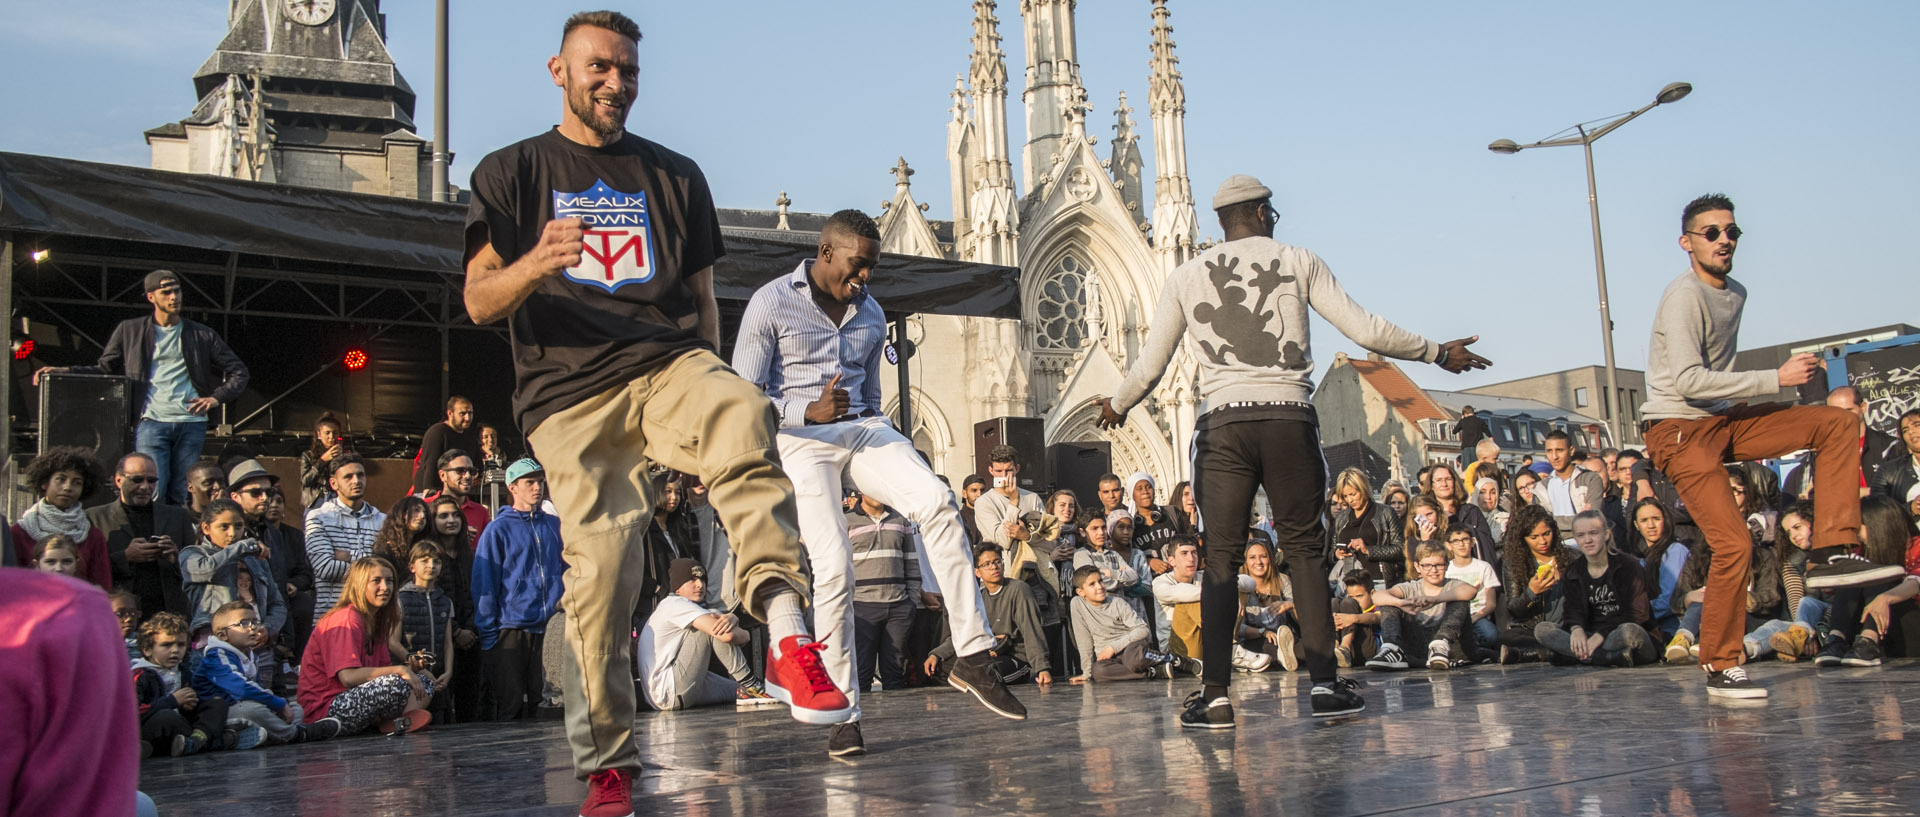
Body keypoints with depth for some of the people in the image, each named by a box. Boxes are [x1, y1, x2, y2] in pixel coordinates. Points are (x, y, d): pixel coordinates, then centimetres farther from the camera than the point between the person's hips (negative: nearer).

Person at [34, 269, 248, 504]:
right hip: (151, 422, -1)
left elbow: (239, 372, 14)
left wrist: (217, 397, -1)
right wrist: (65, 371, 1)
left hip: (191, 424, 1)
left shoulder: (202, 334, 12)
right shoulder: (130, 330, 12)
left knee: (182, 498, 1)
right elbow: (106, 369, 14)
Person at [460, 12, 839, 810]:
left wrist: (704, 389, 16)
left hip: (667, 364, 1)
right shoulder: (511, 173, 14)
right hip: (569, 392, -1)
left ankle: (787, 634, -45)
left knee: (743, 417, -34)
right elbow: (479, 301, 4)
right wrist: (535, 264, -17)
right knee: (601, 567, -12)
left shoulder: (676, 175, 21)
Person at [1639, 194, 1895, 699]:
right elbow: (1688, 381, -24)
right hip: (1679, 431, -9)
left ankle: (1833, 553, -10)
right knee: (1734, 542, -18)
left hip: (1723, 421, 9)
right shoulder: (1684, 296, -15)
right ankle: (1720, 667, -4)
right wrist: (1774, 379, -20)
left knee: (1840, 424, -2)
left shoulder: (1736, 292, 14)